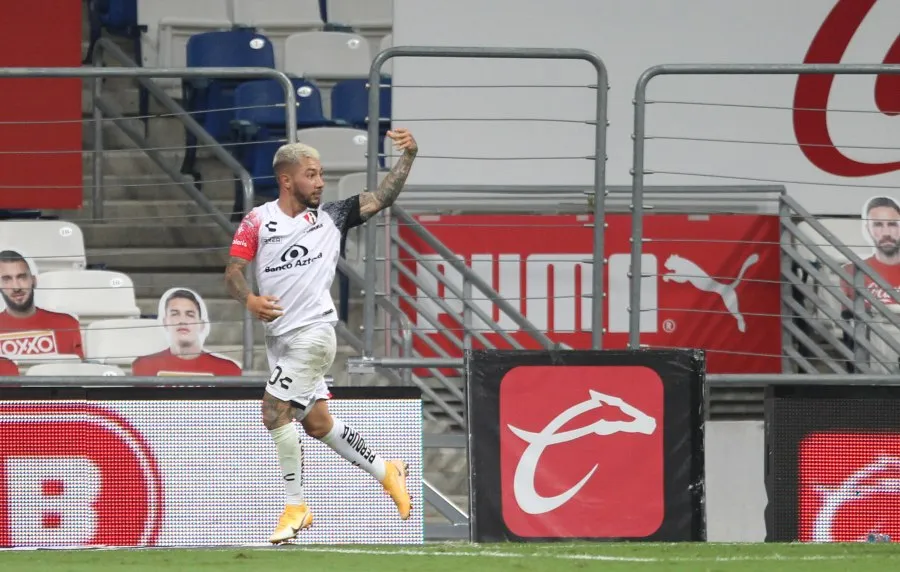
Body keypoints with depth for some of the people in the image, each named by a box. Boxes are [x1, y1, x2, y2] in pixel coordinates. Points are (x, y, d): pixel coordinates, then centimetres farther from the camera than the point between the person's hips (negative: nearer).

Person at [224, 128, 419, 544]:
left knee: (275, 411, -14)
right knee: (316, 422, 11)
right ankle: (385, 472, 28)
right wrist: (249, 299, -17)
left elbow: (382, 197, 5)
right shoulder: (258, 220, 4)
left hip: (313, 332, -4)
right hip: (279, 334, 4)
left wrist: (408, 156, -7)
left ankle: (295, 507, -4)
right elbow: (232, 271, 2)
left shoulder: (331, 217, 3)